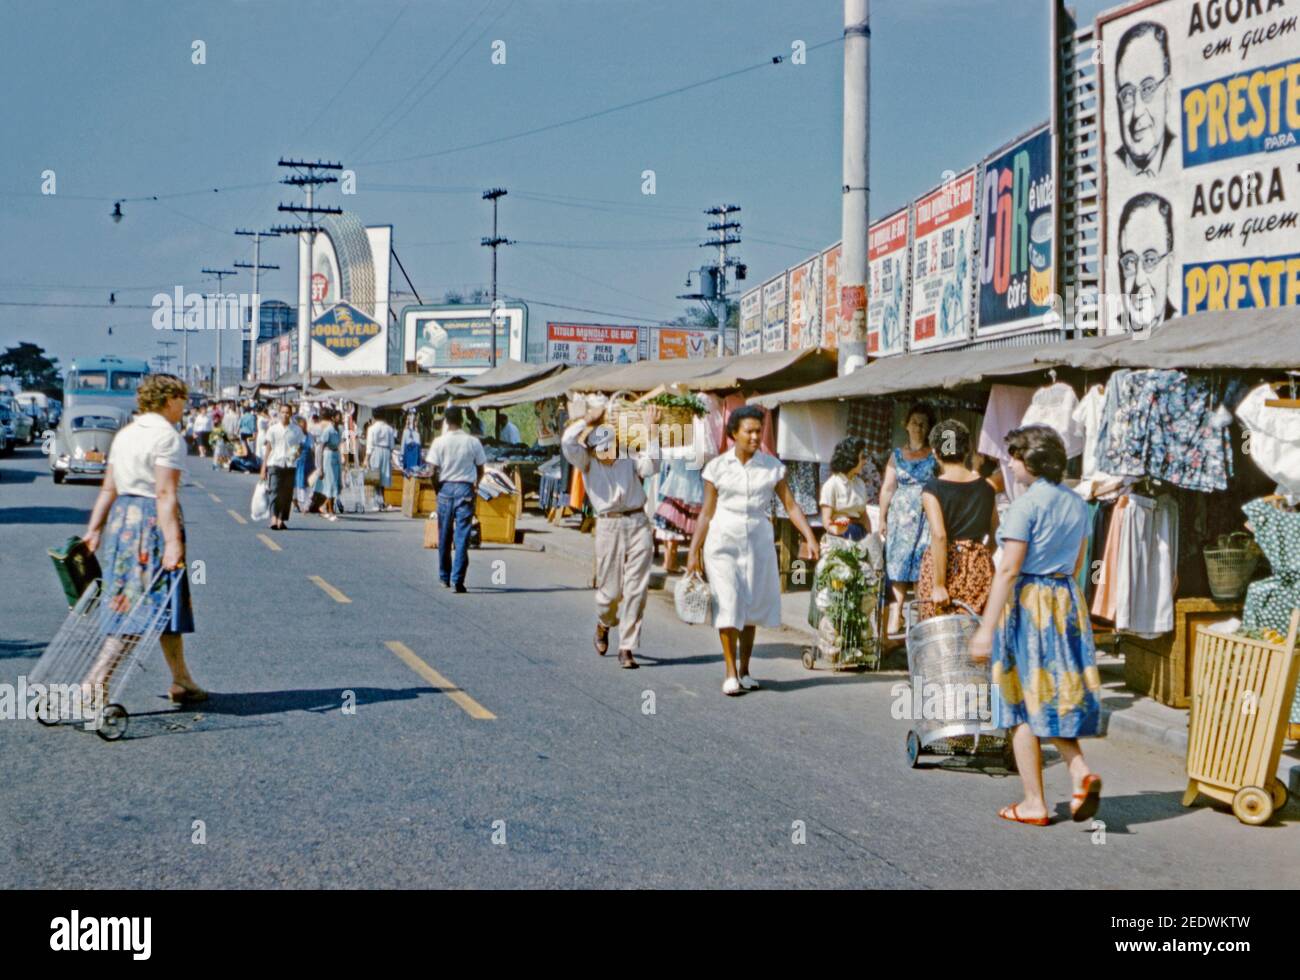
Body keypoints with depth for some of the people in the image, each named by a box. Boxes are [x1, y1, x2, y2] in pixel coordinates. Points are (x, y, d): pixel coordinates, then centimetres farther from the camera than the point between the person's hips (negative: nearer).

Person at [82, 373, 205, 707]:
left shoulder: (125, 434, 13)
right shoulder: (169, 437, -10)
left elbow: (108, 488, 11)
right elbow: (165, 494, -19)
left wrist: (94, 529, 13)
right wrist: (173, 541, -23)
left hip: (121, 517, 9)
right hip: (152, 520, -9)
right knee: (146, 604, -6)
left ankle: (182, 682, 22)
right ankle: (99, 677, -14)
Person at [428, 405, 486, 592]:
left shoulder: (439, 442, -5)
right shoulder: (473, 442, -2)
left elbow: (434, 471, -6)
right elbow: (480, 470, 6)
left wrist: (437, 489, 10)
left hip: (446, 488, 1)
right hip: (465, 488, -1)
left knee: (444, 536, 14)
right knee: (462, 537, -2)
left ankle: (444, 578, 24)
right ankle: (457, 580, -9)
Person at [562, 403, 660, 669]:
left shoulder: (630, 460, 9)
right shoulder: (587, 464, 4)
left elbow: (651, 466, -11)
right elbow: (568, 442, -12)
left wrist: (650, 430, -13)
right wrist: (589, 420, -5)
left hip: (639, 525, 1)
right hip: (609, 526, -1)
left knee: (635, 590, -3)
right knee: (610, 590, 4)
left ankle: (627, 649, 3)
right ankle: (604, 624, 39)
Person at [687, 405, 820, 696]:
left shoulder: (772, 466, 1)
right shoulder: (717, 467, -1)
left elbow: (791, 505, 2)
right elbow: (707, 512, 4)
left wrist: (810, 537, -10)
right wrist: (694, 551, 2)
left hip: (758, 541, 2)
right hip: (723, 540, -1)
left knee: (751, 609, 6)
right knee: (728, 604, -9)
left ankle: (745, 670, 18)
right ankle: (731, 673, -4)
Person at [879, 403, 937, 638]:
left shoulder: (935, 456, 5)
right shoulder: (897, 455, 12)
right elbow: (887, 488, 12)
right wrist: (882, 518, 7)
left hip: (927, 518, -2)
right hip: (900, 517, 2)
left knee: (924, 562, -8)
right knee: (898, 564, -3)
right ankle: (896, 614, -3)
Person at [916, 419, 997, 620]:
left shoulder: (933, 488, -8)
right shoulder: (985, 487, 5)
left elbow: (939, 535, -17)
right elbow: (994, 532, 13)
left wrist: (938, 585, -16)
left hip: (944, 565, -3)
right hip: (979, 566, 3)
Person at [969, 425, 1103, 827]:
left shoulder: (1025, 504, -14)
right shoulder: (1076, 502, 9)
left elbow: (1008, 570, -17)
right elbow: (1077, 563, 16)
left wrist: (987, 627, -15)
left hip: (1027, 600, -7)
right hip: (1068, 599, 7)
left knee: (1023, 704, 3)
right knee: (1057, 695, 16)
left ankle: (1034, 803, 7)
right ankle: (1081, 772, -7)